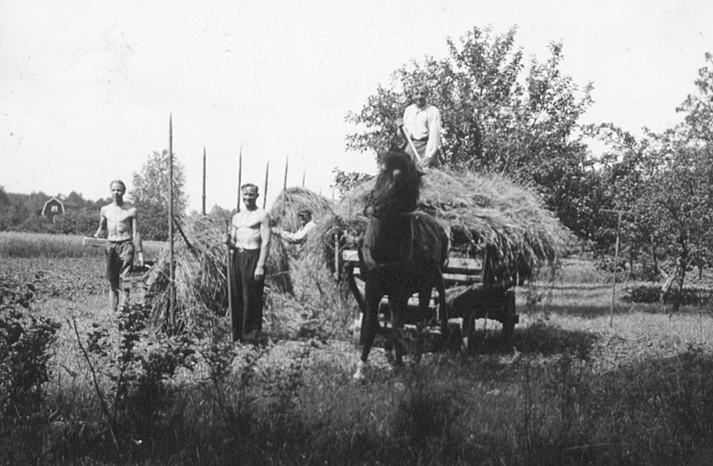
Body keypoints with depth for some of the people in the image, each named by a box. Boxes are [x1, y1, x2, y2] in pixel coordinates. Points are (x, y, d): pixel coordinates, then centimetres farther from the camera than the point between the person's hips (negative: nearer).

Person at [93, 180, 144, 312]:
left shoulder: (132, 211, 2)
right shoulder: (105, 210, 11)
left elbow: (136, 232, 2)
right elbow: (102, 227, 22)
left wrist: (139, 252, -2)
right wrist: (96, 236, -1)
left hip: (126, 245, -3)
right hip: (111, 246, 3)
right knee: (112, 281, 2)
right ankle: (112, 311, 3)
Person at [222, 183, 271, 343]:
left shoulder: (262, 215, -3)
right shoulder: (236, 217, 17)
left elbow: (266, 242, -10)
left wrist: (260, 265, -17)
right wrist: (228, 241, -4)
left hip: (253, 257, -6)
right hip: (237, 257, 6)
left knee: (251, 299, -4)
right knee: (236, 297, 6)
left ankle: (251, 334, 3)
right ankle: (237, 333, 15)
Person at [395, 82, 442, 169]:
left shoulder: (433, 111, -5)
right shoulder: (408, 110, 14)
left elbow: (434, 135, -14)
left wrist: (428, 157, -25)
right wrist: (401, 128, -1)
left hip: (427, 147, -5)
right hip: (411, 146, 5)